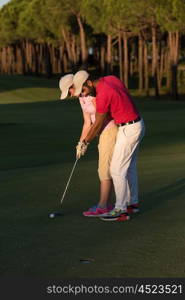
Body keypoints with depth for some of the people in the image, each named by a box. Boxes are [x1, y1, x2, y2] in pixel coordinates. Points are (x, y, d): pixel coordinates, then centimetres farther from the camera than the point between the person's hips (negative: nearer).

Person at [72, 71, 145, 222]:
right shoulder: (111, 78, 4)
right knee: (129, 167, 19)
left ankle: (120, 210, -3)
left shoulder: (102, 96, -23)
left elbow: (97, 125, -12)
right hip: (137, 124, 10)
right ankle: (132, 203, 28)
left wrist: (85, 142, 3)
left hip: (128, 130, -10)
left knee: (117, 169, -5)